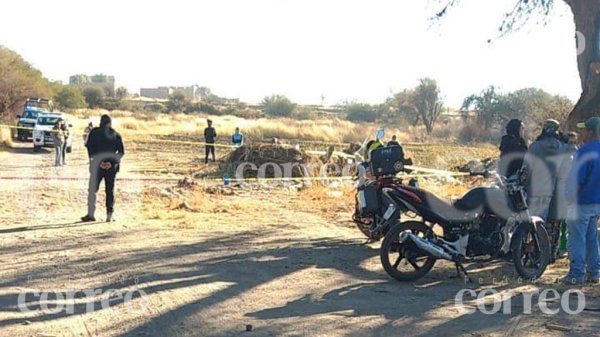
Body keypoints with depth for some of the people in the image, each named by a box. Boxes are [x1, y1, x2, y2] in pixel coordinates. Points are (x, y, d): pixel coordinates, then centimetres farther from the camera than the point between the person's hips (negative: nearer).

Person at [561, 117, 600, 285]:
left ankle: (576, 274, 1)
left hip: (582, 202, -8)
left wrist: (569, 197, -7)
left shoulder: (585, 151, -19)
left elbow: (575, 178, -20)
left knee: (577, 239, -2)